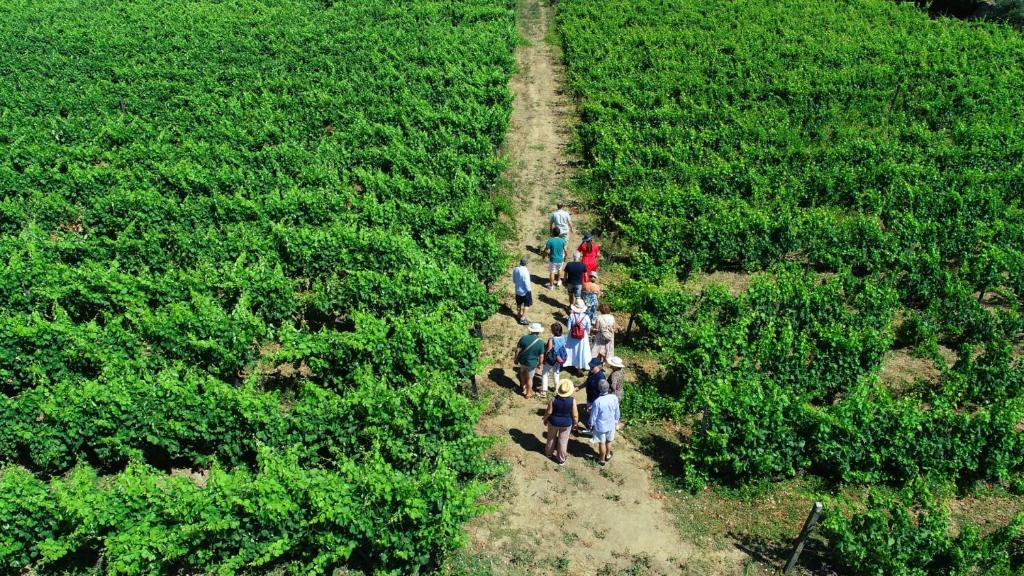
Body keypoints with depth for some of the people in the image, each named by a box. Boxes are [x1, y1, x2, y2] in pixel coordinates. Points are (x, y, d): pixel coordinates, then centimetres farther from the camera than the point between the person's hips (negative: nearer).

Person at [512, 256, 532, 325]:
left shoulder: (515, 270, -8)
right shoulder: (525, 271, -29)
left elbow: (514, 281, 5)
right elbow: (527, 283, -23)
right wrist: (529, 291, -10)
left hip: (517, 290, 6)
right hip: (525, 291, -6)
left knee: (519, 304, 25)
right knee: (526, 305, 10)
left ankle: (519, 314, 43)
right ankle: (523, 318, 11)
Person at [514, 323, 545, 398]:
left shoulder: (524, 338, -17)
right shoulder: (540, 342, -20)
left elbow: (518, 350, -10)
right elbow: (541, 356, -12)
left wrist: (516, 359, 6)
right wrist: (539, 364, 6)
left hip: (522, 361, 2)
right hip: (531, 363, -2)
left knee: (522, 373, 30)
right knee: (529, 378, 19)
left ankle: (524, 388, 49)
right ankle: (528, 393, 38)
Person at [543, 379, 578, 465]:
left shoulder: (554, 399, -25)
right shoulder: (572, 400, -24)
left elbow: (548, 412, -14)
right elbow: (575, 414, -14)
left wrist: (545, 419, 5)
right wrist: (575, 423, 4)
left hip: (553, 422, 0)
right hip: (566, 423, 0)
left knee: (551, 438, 26)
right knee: (563, 441, 19)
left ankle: (549, 453, 48)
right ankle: (561, 459, 33)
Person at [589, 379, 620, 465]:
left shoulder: (597, 402, -31)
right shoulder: (614, 398, -21)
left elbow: (593, 416, -18)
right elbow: (617, 413, -5)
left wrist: (591, 425, 0)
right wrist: (616, 421, 14)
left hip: (600, 426, -3)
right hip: (611, 425, 3)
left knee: (602, 443, 19)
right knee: (609, 441, 26)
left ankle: (602, 459, 39)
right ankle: (607, 456, 48)